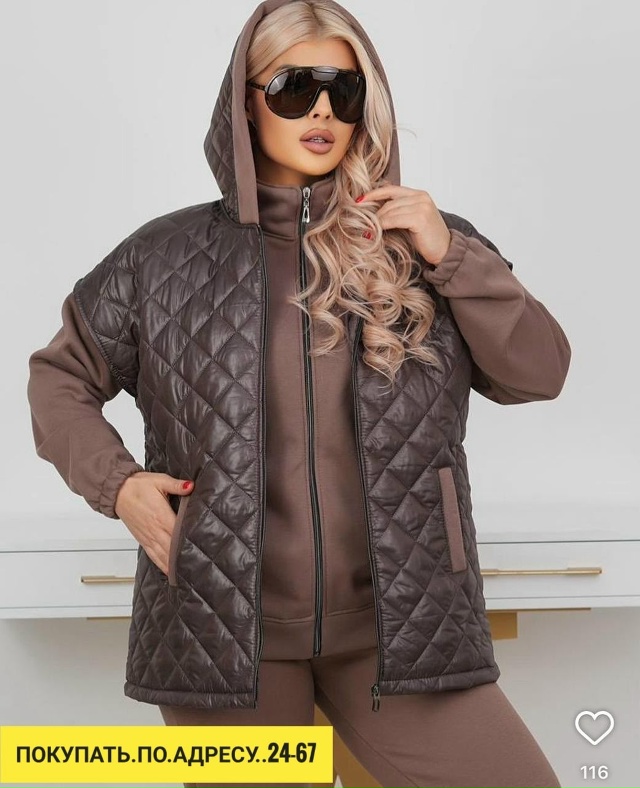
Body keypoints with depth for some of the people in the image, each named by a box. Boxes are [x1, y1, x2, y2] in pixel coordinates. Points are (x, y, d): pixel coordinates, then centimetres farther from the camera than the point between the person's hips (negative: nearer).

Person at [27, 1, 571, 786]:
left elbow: (540, 371, 1)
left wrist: (450, 256, -10)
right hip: (223, 623, 0)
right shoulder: (166, 254, 3)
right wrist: (116, 482, -3)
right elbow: (59, 374, 12)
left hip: (395, 621, 1)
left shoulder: (422, 244, 5)